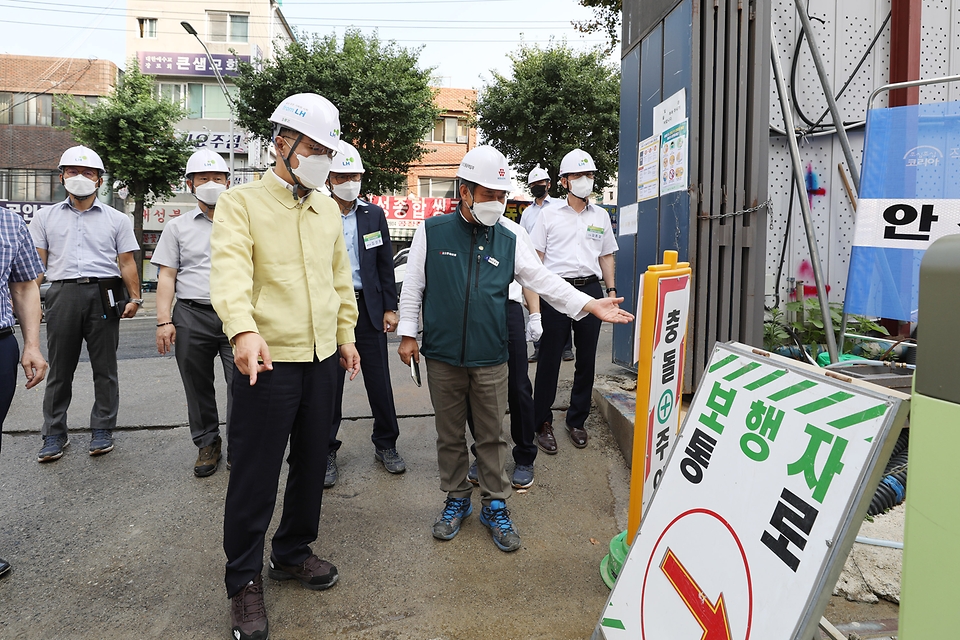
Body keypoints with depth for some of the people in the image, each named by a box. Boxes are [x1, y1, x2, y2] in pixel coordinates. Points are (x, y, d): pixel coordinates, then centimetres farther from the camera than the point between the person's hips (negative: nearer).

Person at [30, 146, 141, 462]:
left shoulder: (117, 219, 12)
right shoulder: (46, 217, 14)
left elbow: (127, 263, 8)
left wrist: (135, 298, -3)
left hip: (104, 295, -1)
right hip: (63, 294, 1)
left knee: (105, 368, 4)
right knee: (59, 369, 6)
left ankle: (102, 431, 14)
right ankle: (54, 434, 15)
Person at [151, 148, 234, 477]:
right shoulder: (178, 227, 12)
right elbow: (166, 277, 8)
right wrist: (164, 321, -2)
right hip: (192, 317, 1)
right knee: (198, 387, 9)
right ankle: (207, 443, 24)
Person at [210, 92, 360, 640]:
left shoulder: (328, 209, 12)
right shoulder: (242, 203, -7)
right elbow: (231, 270, -23)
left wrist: (346, 335, 17)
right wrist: (244, 330, -39)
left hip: (322, 358, 6)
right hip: (268, 359, -6)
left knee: (313, 463, 17)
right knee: (256, 475, 3)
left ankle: (293, 553, 37)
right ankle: (245, 580, 21)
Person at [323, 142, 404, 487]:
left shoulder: (374, 215, 6)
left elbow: (385, 265, 8)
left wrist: (390, 308, 3)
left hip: (368, 307, 2)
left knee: (379, 381, 8)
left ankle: (386, 445, 25)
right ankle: (327, 452, 22)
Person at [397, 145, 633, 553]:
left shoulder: (508, 241, 5)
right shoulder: (432, 232, -1)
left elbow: (543, 280, 4)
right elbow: (413, 286, 3)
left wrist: (589, 305, -6)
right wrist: (408, 334, 2)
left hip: (490, 360, 1)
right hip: (442, 358, -1)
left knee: (492, 435, 9)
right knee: (450, 435, 12)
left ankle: (495, 506, 24)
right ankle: (456, 500, 30)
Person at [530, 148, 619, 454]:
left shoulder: (601, 216, 13)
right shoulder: (549, 214, 4)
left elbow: (606, 256, 18)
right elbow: (536, 256, 3)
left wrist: (611, 289, 10)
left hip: (590, 289, 3)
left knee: (586, 359, 8)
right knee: (550, 358, 0)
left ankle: (577, 421, 22)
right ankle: (543, 423, 11)